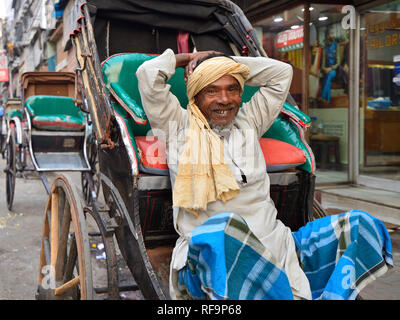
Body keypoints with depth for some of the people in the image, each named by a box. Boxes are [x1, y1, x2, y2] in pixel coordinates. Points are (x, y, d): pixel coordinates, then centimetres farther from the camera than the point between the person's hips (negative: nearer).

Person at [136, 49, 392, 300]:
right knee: (222, 228, -42)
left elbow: (281, 72, 21)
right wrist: (186, 58, 16)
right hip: (207, 256, -5)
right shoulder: (178, 125, 7)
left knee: (358, 226, -7)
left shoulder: (248, 122, 18)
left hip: (273, 245, 5)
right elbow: (148, 73, -2)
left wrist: (221, 60, 18)